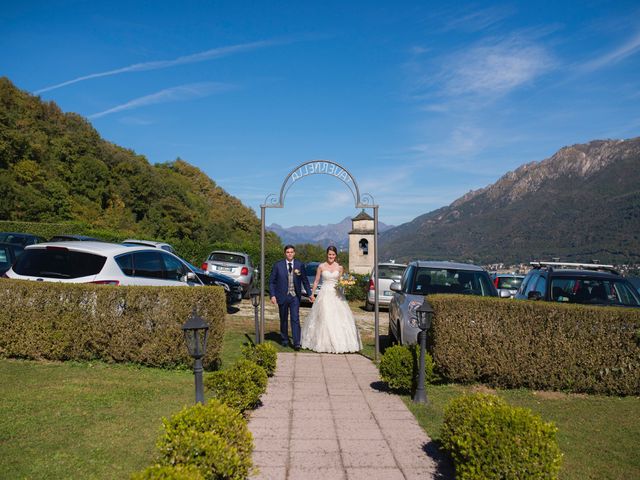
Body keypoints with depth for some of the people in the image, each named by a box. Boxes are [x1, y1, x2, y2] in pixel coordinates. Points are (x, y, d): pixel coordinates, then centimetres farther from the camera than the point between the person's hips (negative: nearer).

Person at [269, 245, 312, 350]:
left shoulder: (300, 265, 1)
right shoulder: (278, 265, -1)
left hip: (295, 297, 0)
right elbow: (272, 281, 1)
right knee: (283, 320, 11)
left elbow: (305, 280, 8)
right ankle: (285, 340, 27)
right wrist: (272, 295, -8)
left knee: (295, 319, -7)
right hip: (282, 296, 0)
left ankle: (296, 343, -6)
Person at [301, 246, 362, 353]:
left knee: (339, 318, -2)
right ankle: (324, 343, 8)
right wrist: (312, 294, 5)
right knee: (324, 319, -2)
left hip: (336, 295, 1)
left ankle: (339, 343, 7)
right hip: (325, 294, -1)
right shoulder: (321, 266, 1)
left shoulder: (340, 267, 5)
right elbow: (316, 281, 7)